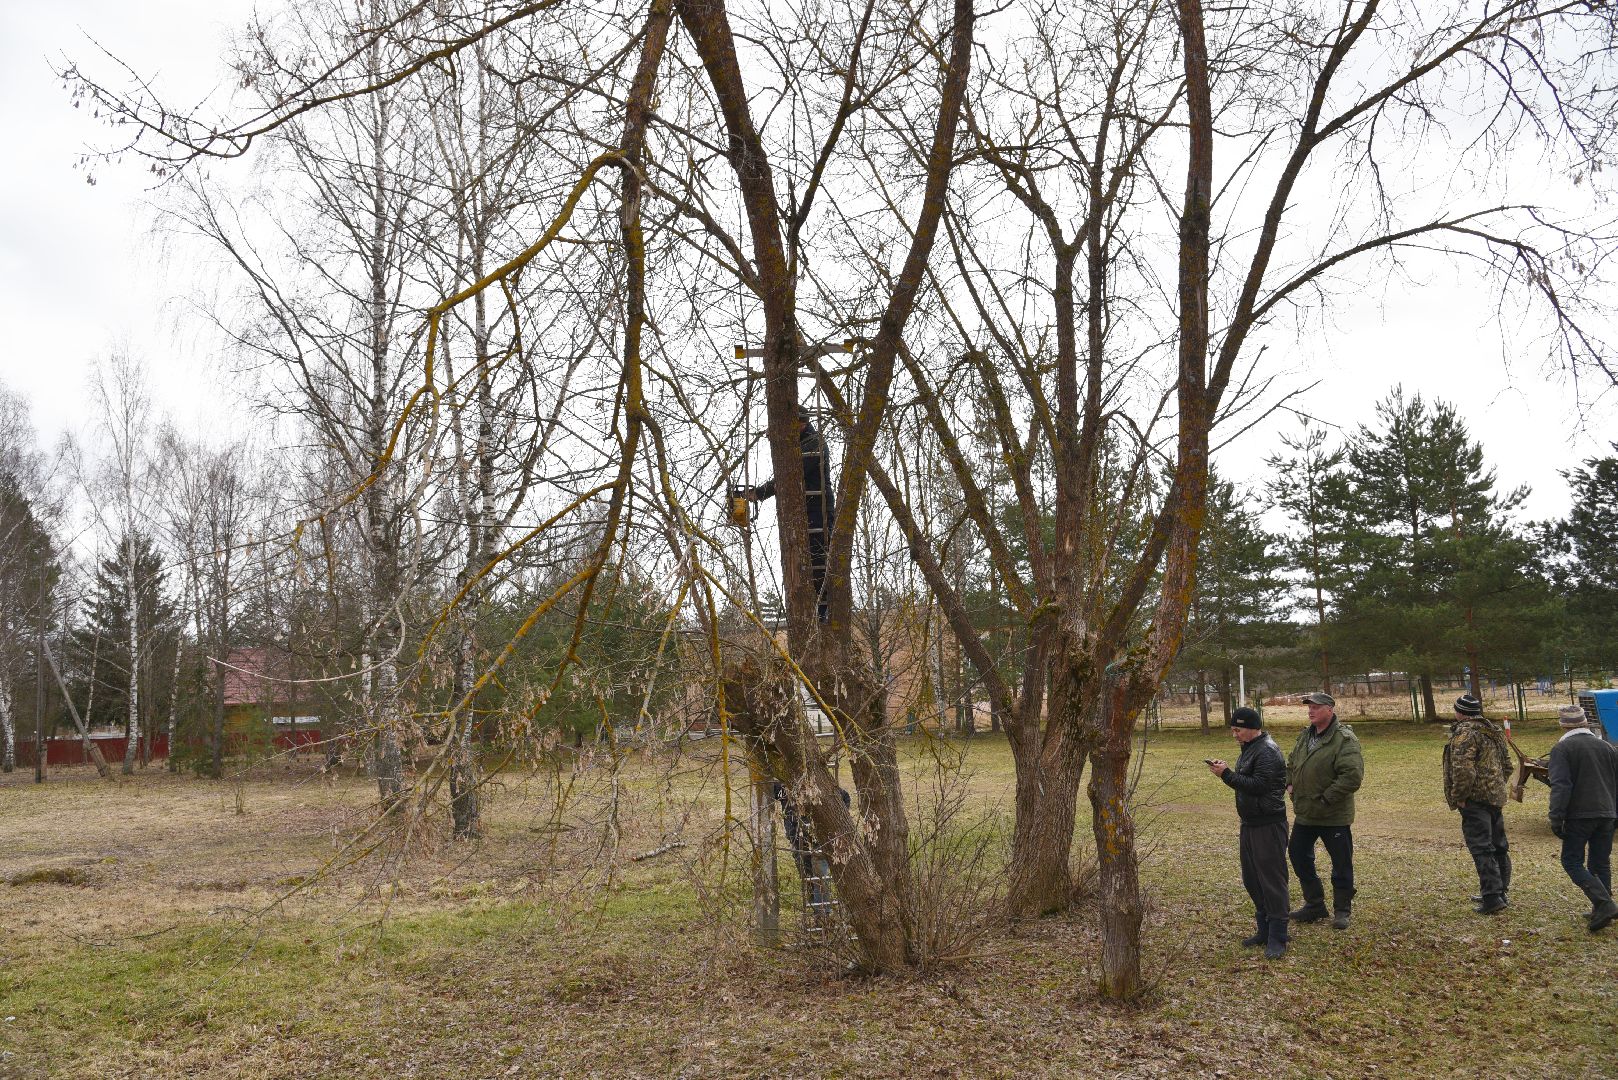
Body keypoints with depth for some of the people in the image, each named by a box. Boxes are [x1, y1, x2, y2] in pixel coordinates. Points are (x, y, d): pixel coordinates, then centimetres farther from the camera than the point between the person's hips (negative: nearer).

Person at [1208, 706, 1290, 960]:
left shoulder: (1267, 751, -17)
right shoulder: (1249, 748, 14)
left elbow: (1258, 786, -25)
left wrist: (1227, 774, -23)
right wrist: (1226, 773, 3)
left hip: (1269, 826, -10)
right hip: (1250, 824, 10)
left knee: (1272, 880, -4)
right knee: (1251, 880, 15)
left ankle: (1277, 939, 2)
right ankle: (1265, 931, 26)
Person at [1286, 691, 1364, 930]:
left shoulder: (1344, 739, -17)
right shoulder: (1305, 736, 8)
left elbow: (1353, 776, -26)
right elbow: (1291, 763, 24)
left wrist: (1326, 798, -22)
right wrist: (1290, 784, 7)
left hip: (1334, 816, -8)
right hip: (1304, 813, 8)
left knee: (1341, 864, 7)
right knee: (1298, 856, 14)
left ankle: (1342, 910, 23)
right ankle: (1314, 905, 29)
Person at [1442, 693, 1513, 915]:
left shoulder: (1464, 733, -15)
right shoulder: (1493, 732, 17)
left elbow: (1464, 770, -24)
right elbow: (1507, 766, 23)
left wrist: (1458, 796, -15)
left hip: (1475, 799, -10)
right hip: (1496, 797, 10)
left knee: (1481, 848, -9)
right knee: (1498, 846, 16)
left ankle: (1492, 897, -12)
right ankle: (1499, 892, 25)